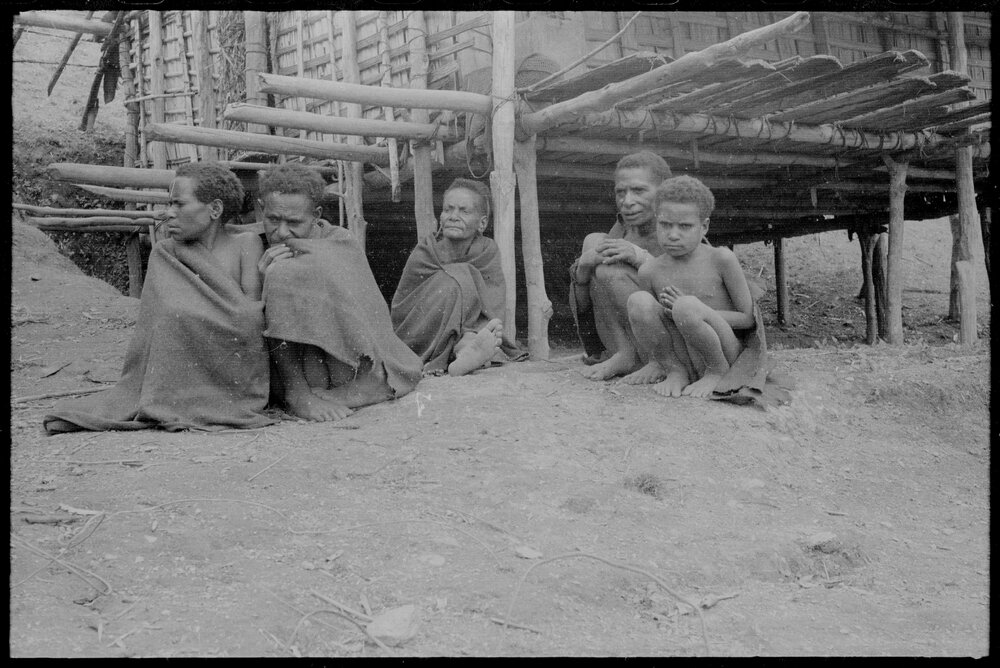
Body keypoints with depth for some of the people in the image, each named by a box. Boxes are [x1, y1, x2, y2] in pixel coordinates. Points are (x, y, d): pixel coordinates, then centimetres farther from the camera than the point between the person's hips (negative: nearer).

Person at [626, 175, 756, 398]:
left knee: (686, 308, -33)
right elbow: (648, 321, 15)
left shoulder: (721, 259, -7)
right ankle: (674, 371, -4)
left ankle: (717, 371, -5)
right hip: (679, 357, 3)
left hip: (723, 356, -3)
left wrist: (694, 310, -16)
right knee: (637, 301, -20)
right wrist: (657, 359, -3)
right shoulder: (650, 271, 1)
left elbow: (749, 319, -6)